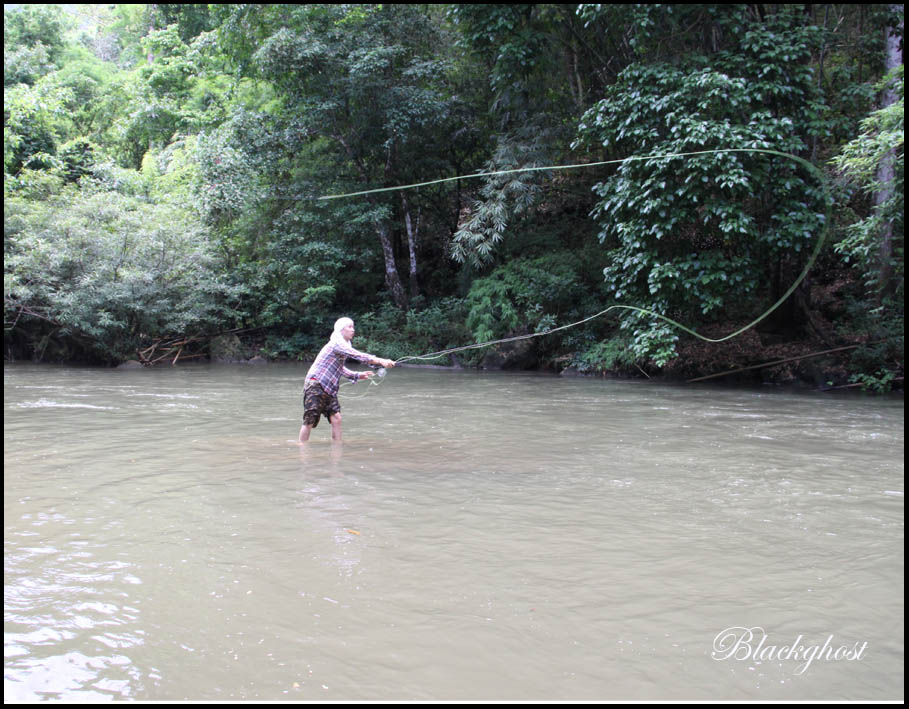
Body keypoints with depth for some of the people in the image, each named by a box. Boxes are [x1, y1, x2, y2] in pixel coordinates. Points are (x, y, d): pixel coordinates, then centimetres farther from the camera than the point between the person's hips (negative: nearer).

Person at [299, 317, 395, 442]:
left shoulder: (343, 345, 15)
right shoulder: (337, 343, -15)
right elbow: (358, 355, -27)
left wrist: (357, 375, 13)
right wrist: (380, 361, -32)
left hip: (328, 389, 9)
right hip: (315, 386, -9)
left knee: (336, 418, -1)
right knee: (309, 421, -4)